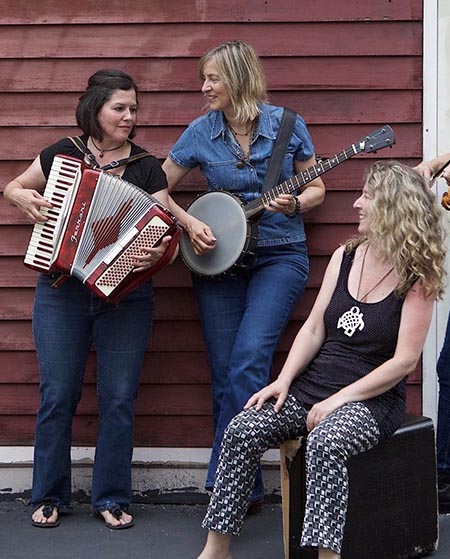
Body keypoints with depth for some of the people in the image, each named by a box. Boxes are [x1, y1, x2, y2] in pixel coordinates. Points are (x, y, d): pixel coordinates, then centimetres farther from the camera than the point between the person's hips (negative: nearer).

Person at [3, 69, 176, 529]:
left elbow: (166, 228, -2)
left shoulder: (146, 167, 3)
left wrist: (158, 251, -24)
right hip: (61, 292, 0)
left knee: (119, 398, 0)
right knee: (57, 395, 1)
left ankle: (111, 498, 13)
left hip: (125, 296, 0)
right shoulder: (62, 154, 4)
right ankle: (49, 496, 15)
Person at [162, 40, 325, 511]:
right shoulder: (201, 131, 1)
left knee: (248, 361, -19)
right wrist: (189, 223, -7)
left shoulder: (288, 125, -3)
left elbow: (316, 189, 7)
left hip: (279, 256, -2)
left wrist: (294, 206, -13)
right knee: (224, 376, 2)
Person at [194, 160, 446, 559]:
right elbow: (314, 329, 9)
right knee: (242, 431, -17)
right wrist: (283, 381, -6)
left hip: (373, 399, -5)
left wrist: (339, 399, -17)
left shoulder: (417, 276, -7)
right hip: (313, 386, 5)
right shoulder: (345, 256, 9)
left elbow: (404, 361, -12)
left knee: (325, 442, -37)